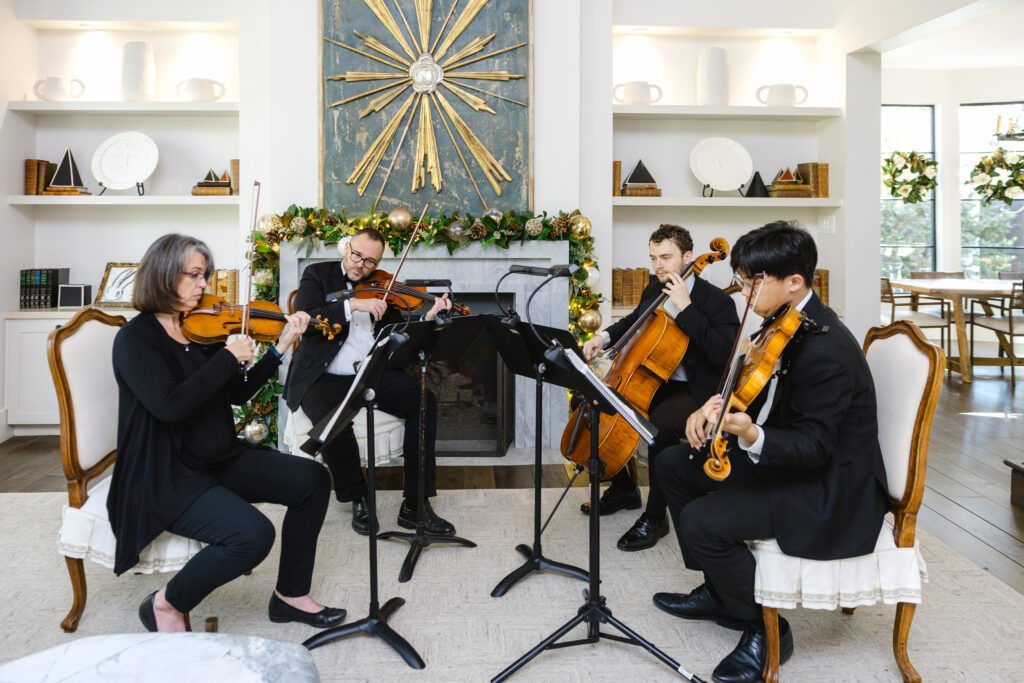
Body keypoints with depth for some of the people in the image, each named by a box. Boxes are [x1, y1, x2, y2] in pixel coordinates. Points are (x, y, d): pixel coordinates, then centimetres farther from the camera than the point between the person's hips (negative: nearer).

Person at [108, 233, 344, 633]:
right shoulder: (135, 338, -13)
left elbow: (237, 394, 9)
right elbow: (170, 405, -27)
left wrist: (281, 348, 0)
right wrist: (229, 357, -22)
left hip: (220, 459, 8)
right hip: (166, 476, -8)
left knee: (311, 479, -5)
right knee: (253, 534, -28)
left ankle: (291, 595, 8)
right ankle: (166, 604, -1)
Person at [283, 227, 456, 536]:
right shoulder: (318, 274, 3)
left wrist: (429, 317, -13)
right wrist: (352, 305, -24)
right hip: (323, 377, -3)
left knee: (425, 401, -18)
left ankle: (415, 504, -14)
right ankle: (358, 498, -6)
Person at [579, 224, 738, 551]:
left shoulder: (716, 300, -16)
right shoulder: (656, 288, 5)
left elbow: (724, 357, -31)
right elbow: (635, 321, 26)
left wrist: (685, 308, -31)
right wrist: (604, 337, 6)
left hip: (697, 391, -8)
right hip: (656, 381, 8)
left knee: (659, 427, -36)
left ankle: (655, 517, -13)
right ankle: (624, 490, 20)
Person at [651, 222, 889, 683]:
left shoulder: (825, 351, -28)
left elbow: (815, 446, -26)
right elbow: (760, 392, 11)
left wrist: (752, 436, -43)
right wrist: (716, 406, -8)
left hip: (832, 489, -10)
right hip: (787, 457, 10)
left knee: (701, 521, -23)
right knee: (675, 465, 10)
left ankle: (765, 628, 3)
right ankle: (718, 591, 22)